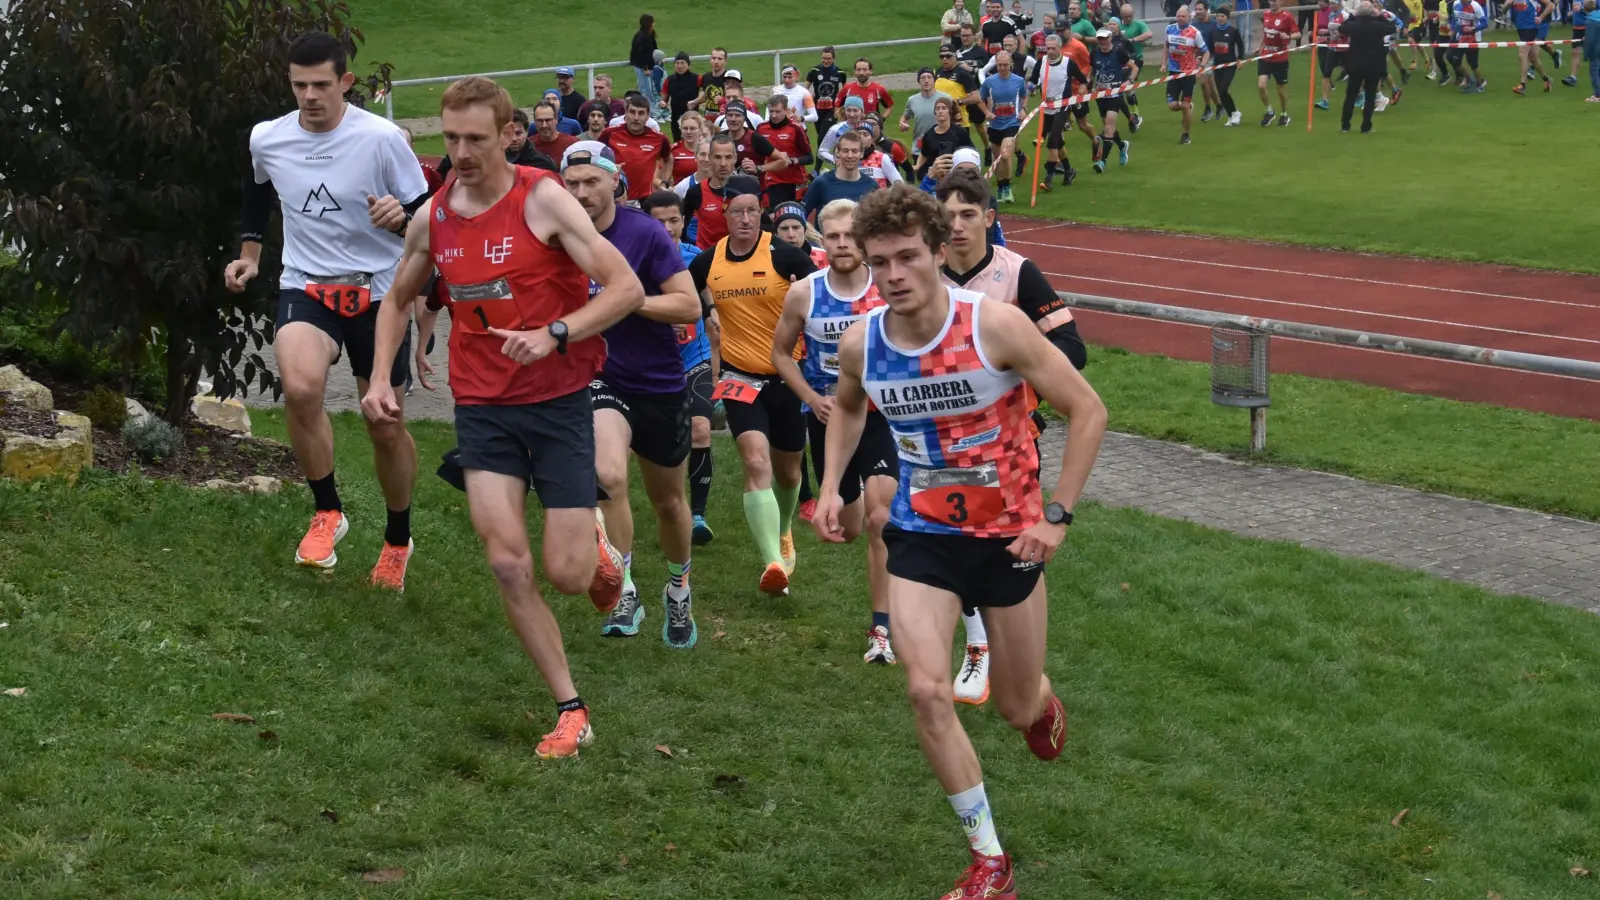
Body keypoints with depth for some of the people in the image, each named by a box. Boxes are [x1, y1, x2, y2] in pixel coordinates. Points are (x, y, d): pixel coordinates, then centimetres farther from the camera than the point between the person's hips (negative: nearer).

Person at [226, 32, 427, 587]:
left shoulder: (382, 138, -14)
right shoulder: (266, 139, -3)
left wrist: (400, 218, -28)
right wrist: (250, 253, 20)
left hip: (377, 292, -1)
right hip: (305, 288, 1)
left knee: (386, 427, 7)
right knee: (300, 387, -29)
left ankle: (398, 539, 33)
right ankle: (327, 511, -7)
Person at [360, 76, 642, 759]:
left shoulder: (543, 199, -11)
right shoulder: (432, 218, 4)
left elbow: (626, 289, -14)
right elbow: (398, 299, 22)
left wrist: (554, 333, -26)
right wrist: (380, 378, 9)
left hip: (558, 401, -3)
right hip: (481, 407, 3)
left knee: (567, 574, -5)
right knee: (507, 564, -10)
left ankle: (595, 546, 34)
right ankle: (570, 710, 3)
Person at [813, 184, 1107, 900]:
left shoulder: (994, 326, -22)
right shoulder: (860, 343, -9)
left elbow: (1088, 411, -14)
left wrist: (1057, 515, -16)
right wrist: (830, 486, 4)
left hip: (1009, 533, -2)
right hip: (922, 533, 2)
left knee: (1017, 707, 11)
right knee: (927, 691, -16)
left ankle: (1041, 702, 54)